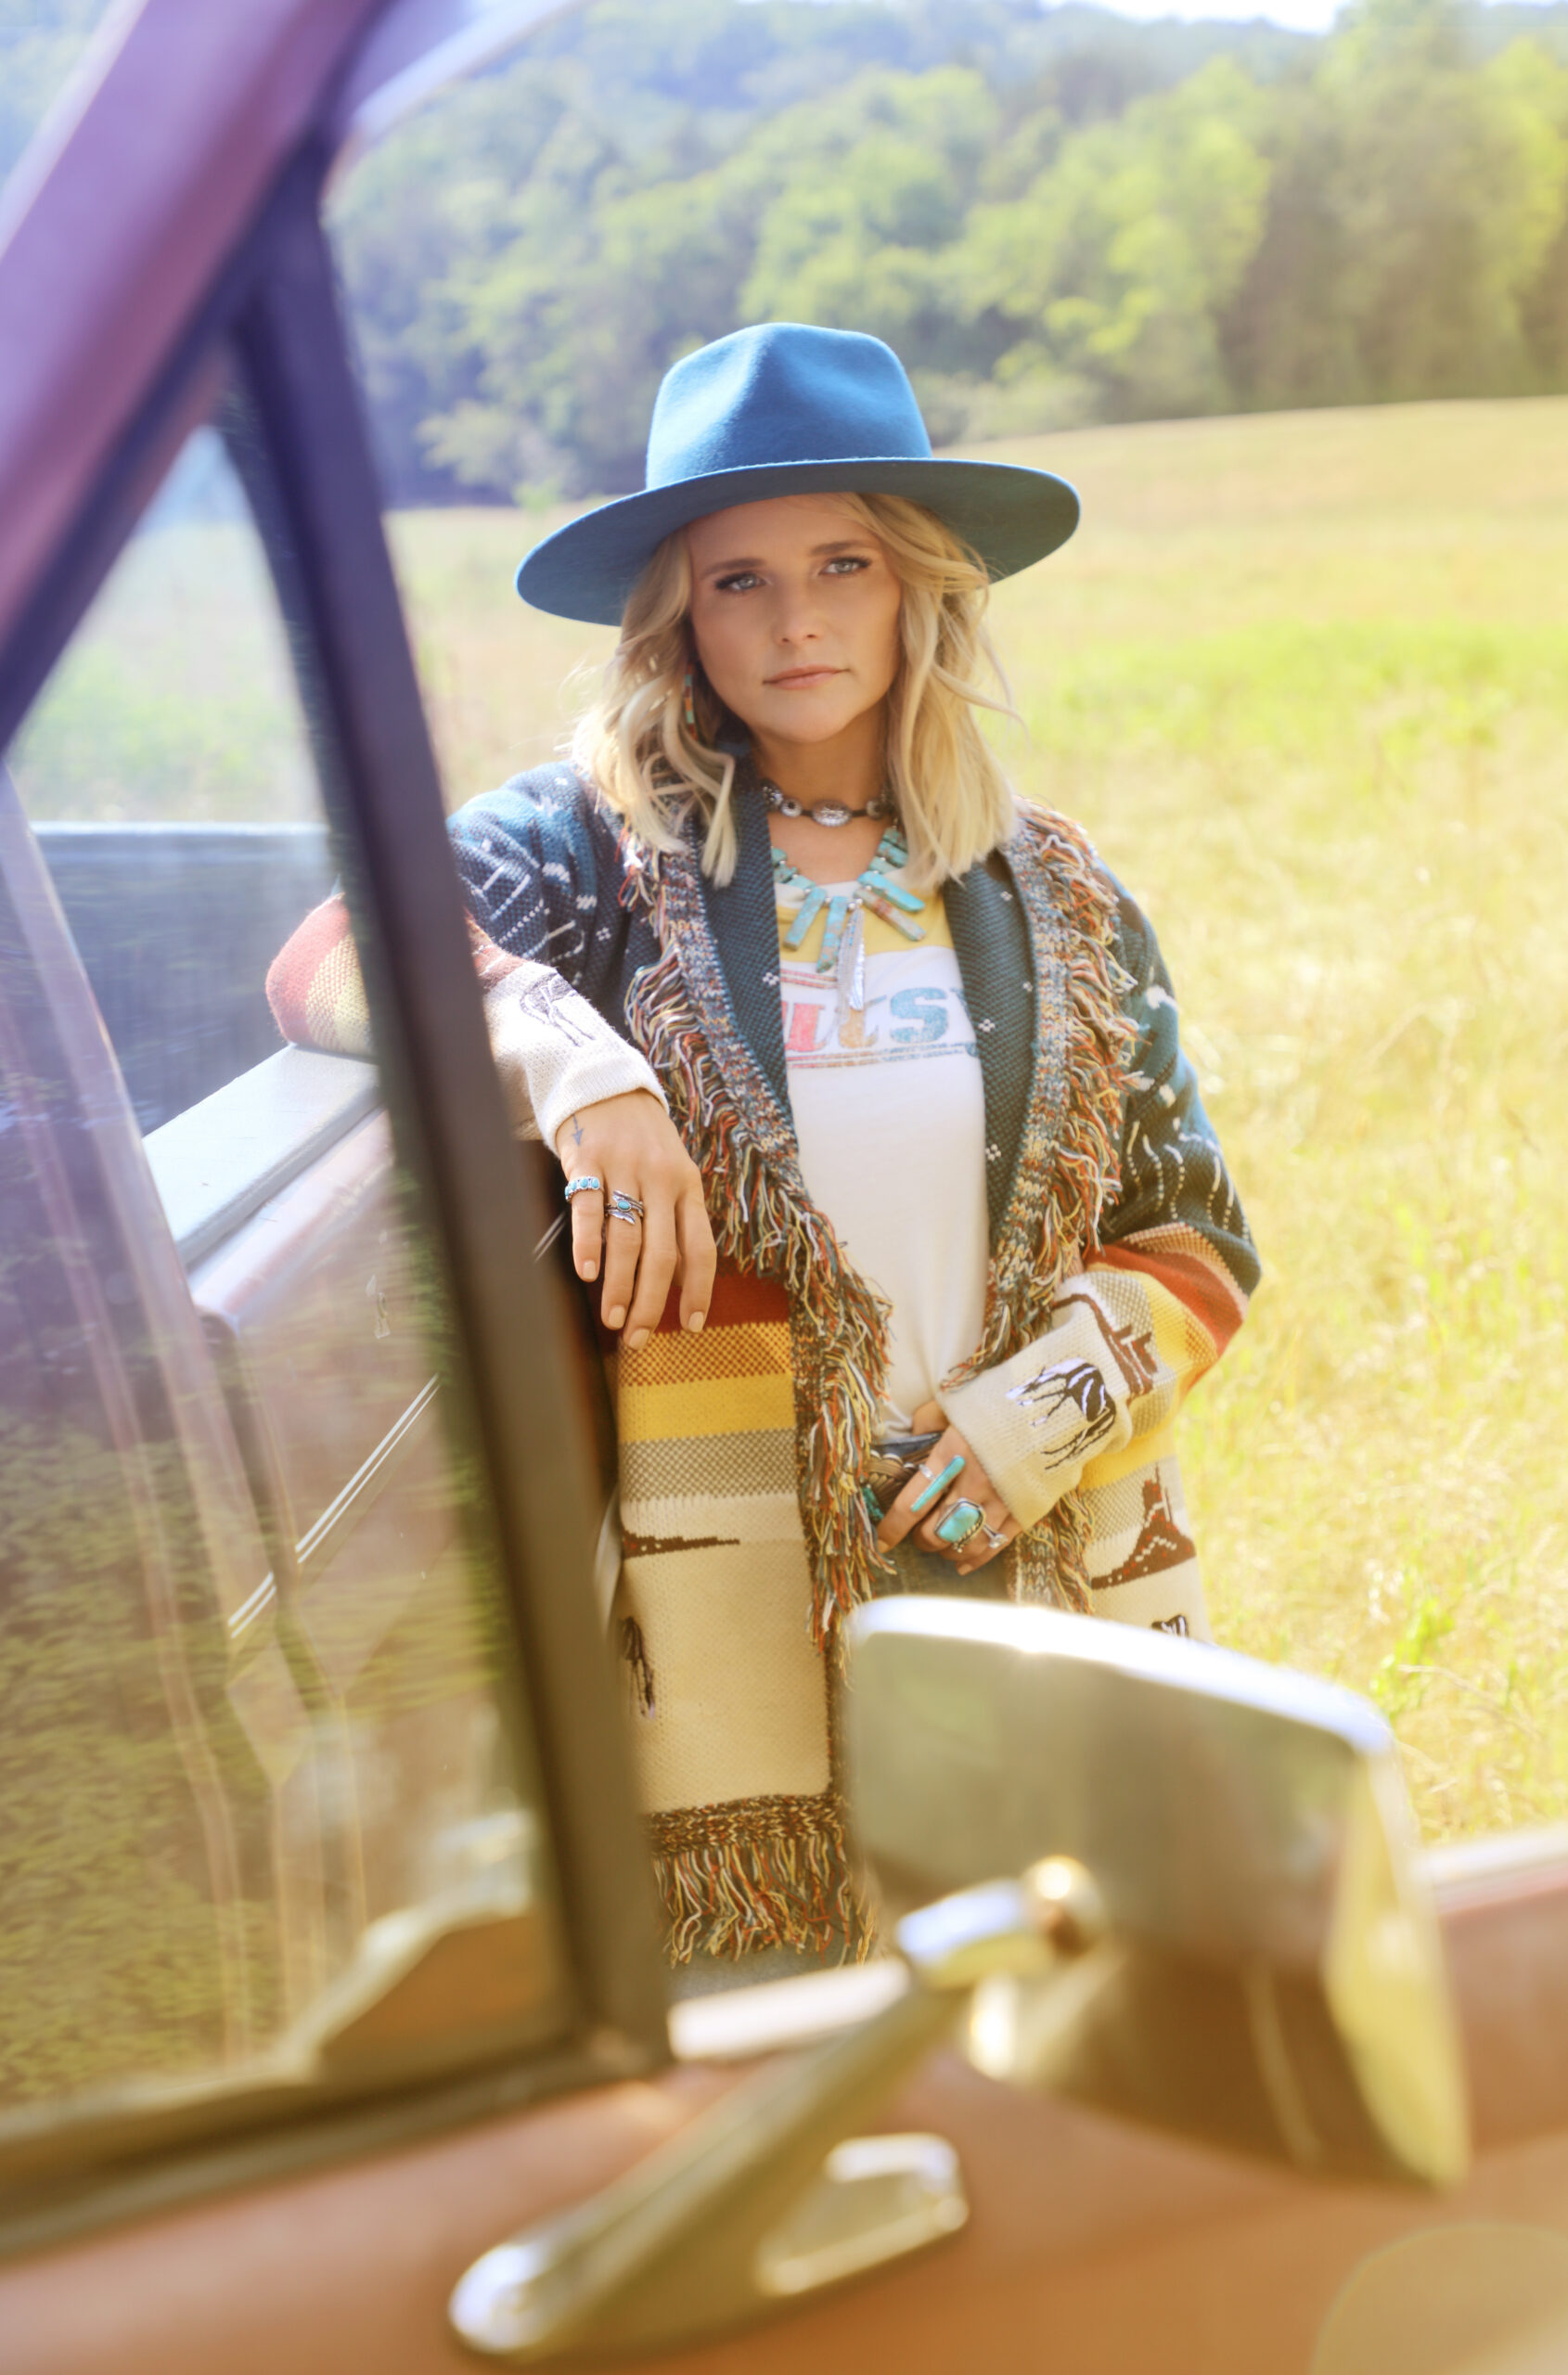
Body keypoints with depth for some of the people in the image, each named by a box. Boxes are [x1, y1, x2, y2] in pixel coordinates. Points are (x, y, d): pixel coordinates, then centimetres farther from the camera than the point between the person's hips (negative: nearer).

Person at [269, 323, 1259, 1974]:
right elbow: (344, 948, -13)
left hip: (1053, 1571, 3)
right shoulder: (603, 846, 3)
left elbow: (1197, 1236, 13)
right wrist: (575, 1065, -28)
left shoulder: (1054, 895, 11)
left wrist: (1061, 1396, -5)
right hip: (739, 1617, -2)